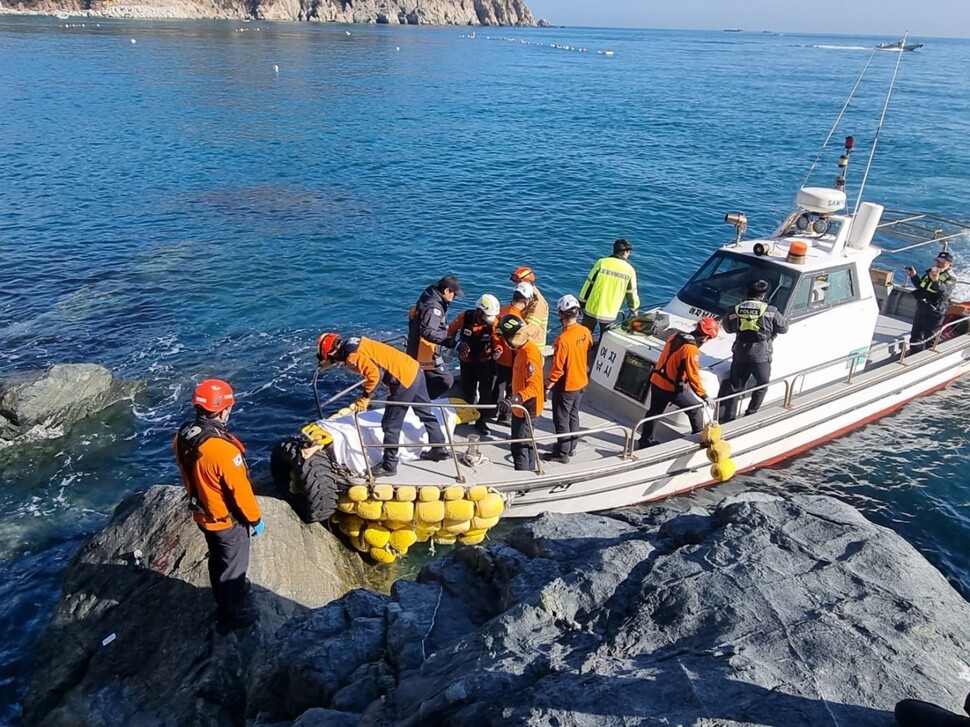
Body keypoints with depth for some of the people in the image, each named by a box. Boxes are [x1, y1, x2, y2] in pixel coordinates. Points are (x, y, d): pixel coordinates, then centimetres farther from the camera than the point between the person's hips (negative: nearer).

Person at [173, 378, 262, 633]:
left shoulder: (182, 437, -12)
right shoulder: (222, 449, -37)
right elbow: (240, 489, -26)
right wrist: (255, 518, -10)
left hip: (203, 515, 7)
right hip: (228, 520, -7)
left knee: (218, 562, 28)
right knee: (233, 567, 15)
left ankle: (225, 602, 51)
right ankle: (233, 616, 35)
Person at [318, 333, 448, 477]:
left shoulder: (352, 356, -15)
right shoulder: (354, 344, 12)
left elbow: (373, 374, -24)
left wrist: (364, 398, -12)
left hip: (404, 380, -10)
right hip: (413, 369, 10)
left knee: (390, 425, 3)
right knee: (426, 413, 22)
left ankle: (389, 465, 14)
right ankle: (439, 449, 37)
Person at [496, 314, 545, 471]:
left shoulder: (529, 354, -27)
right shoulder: (524, 349, 3)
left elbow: (534, 387, -33)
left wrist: (516, 398, -46)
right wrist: (513, 394, 27)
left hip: (525, 407, -10)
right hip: (521, 406, 10)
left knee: (519, 445, -3)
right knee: (526, 441, 23)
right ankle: (529, 469, 39)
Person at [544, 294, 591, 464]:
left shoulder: (563, 339, -29)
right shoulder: (586, 332, -8)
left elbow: (557, 369, -23)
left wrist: (548, 385, -11)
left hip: (566, 386, -7)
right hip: (581, 382, 7)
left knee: (561, 420, 7)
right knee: (573, 415, 22)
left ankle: (562, 454, 17)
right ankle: (571, 447, 35)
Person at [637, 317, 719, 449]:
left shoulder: (675, 337, -1)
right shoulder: (692, 350, -24)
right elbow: (693, 376, -21)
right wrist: (704, 395, -13)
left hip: (656, 382, 7)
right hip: (673, 389, -7)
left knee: (654, 411, 21)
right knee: (695, 408, 14)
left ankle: (645, 441, 31)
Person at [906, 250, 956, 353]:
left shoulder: (950, 279, -18)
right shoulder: (929, 272, 3)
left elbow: (945, 291, -42)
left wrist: (937, 281, -60)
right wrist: (914, 276, 8)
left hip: (934, 314, -8)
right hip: (921, 310, 8)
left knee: (929, 341, 2)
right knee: (915, 338, 20)